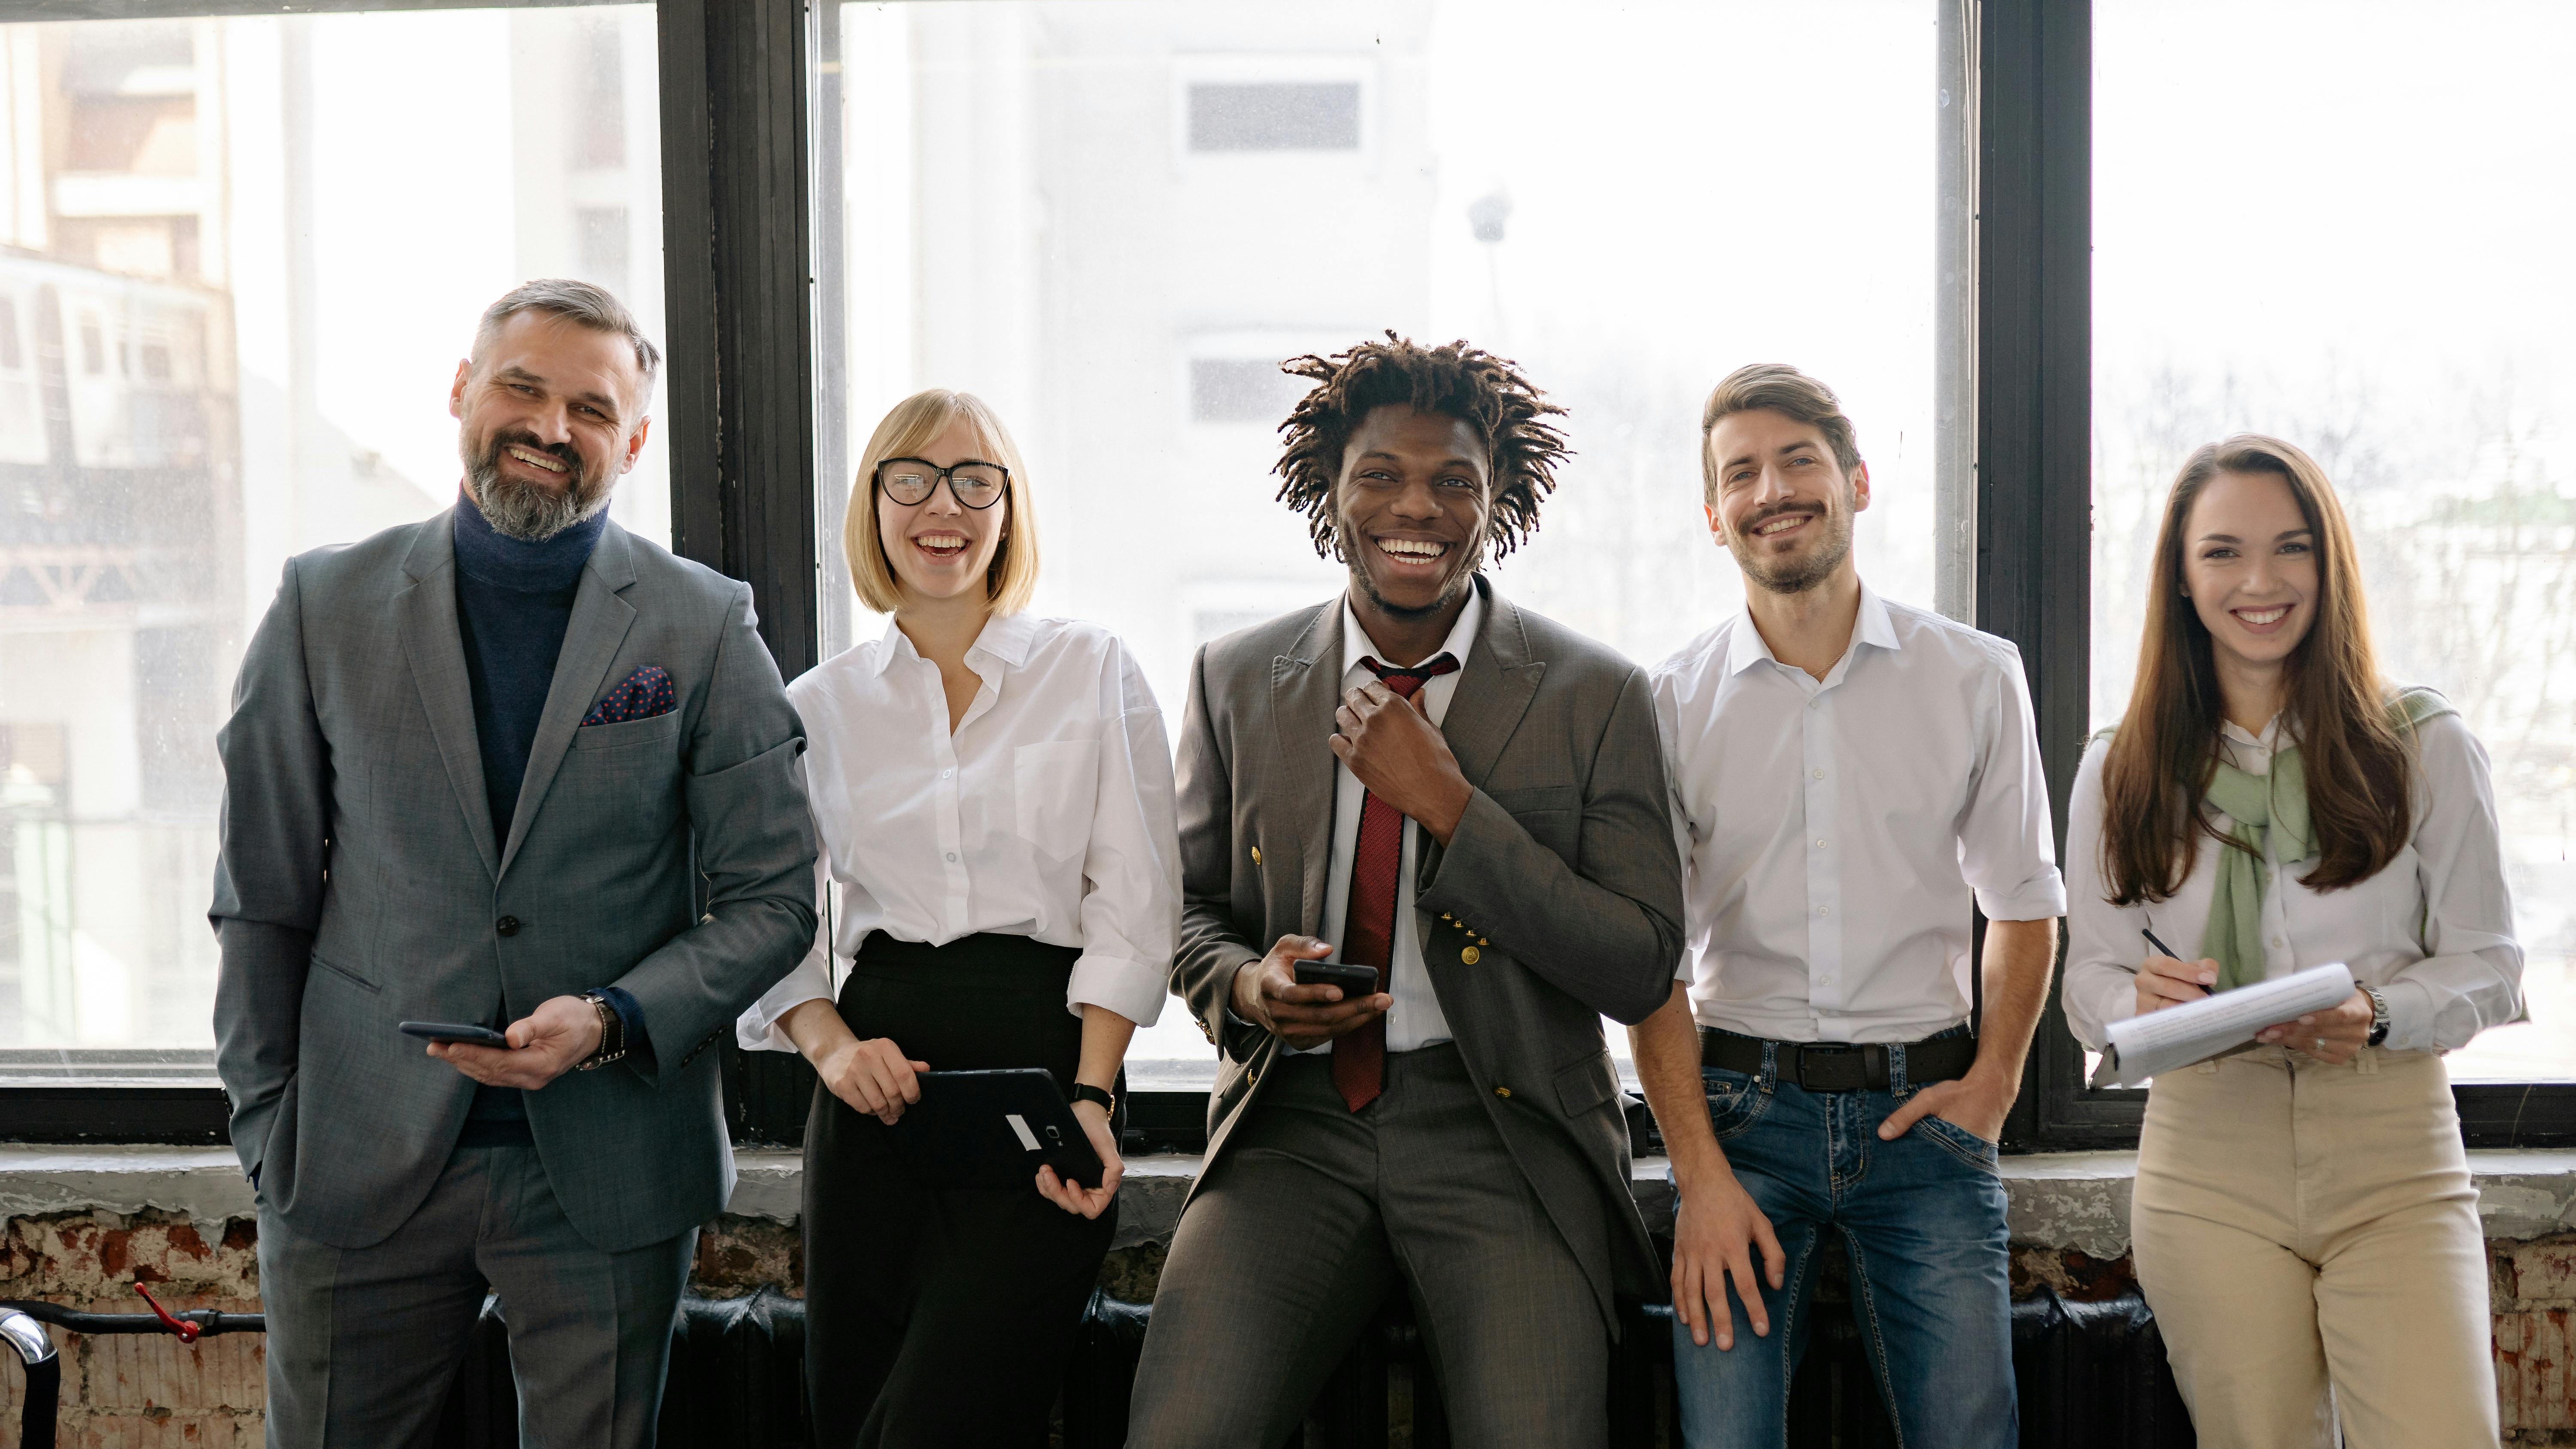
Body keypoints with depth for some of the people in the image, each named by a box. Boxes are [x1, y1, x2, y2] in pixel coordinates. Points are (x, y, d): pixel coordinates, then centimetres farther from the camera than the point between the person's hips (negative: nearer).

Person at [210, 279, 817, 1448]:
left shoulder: (706, 627, 0)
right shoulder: (326, 606, 3)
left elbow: (771, 900, 0)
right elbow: (261, 900, 7)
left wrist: (608, 1022, -14)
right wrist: (266, 1131, 3)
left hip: (607, 1175, -1)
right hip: (359, 1170, 1)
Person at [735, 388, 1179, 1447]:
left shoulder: (1095, 672, 7)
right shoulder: (821, 705, 13)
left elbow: (1133, 903, 0)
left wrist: (1090, 1098, -11)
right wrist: (831, 1045, -10)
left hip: (1047, 1054, -3)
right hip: (879, 1081, 3)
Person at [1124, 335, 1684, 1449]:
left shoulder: (1596, 696, 0)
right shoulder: (1236, 681, 9)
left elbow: (1642, 971, -5)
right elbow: (1192, 906, 19)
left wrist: (1451, 805, -13)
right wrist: (1244, 984, -6)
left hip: (1502, 1131, -1)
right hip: (1293, 1122, 2)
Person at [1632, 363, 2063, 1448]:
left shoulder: (1976, 678, 4)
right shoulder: (1671, 703, 1)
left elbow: (2024, 902, 13)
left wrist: (1992, 1081, -1)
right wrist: (1699, 1172, -7)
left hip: (1923, 1110, 1)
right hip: (1743, 1106, 0)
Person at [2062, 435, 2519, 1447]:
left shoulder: (2427, 748, 4)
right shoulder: (2121, 773, 8)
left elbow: (2489, 965, 4)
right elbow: (2089, 982, 10)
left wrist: (2378, 1013, -16)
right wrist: (2143, 1000, -14)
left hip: (2393, 1151, -1)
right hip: (2208, 1159, 1)